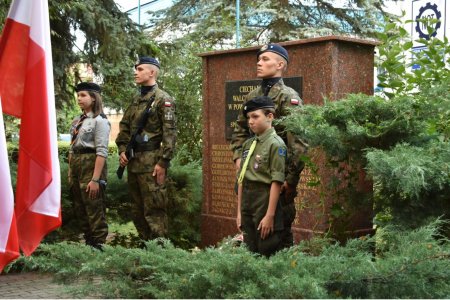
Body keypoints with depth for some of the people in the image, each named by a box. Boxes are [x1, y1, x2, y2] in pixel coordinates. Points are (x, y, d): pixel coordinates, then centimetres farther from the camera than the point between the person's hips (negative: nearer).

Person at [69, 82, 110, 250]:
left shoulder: (100, 120, -10)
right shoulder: (77, 121, 13)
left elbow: (102, 152, -17)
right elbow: (72, 148, 17)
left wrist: (96, 179, -22)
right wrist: (70, 172, 13)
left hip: (91, 165, -8)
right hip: (75, 165, 8)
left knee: (94, 210, -2)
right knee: (79, 208, 14)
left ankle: (98, 246, 7)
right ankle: (87, 242, 26)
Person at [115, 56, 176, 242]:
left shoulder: (163, 99, -7)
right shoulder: (136, 100, 17)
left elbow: (170, 133, -13)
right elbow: (124, 127, 20)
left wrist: (163, 162, -18)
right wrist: (122, 150, 5)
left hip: (151, 162, -8)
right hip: (133, 162, 8)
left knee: (154, 210, -4)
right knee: (137, 210, 15)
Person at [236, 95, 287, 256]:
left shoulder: (276, 144, -10)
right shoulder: (248, 144, 10)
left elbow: (276, 182, -15)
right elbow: (241, 180, 11)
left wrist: (270, 215, -18)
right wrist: (239, 211, 10)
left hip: (265, 202, -7)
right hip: (247, 206, 7)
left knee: (267, 254, 1)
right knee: (250, 253, 14)